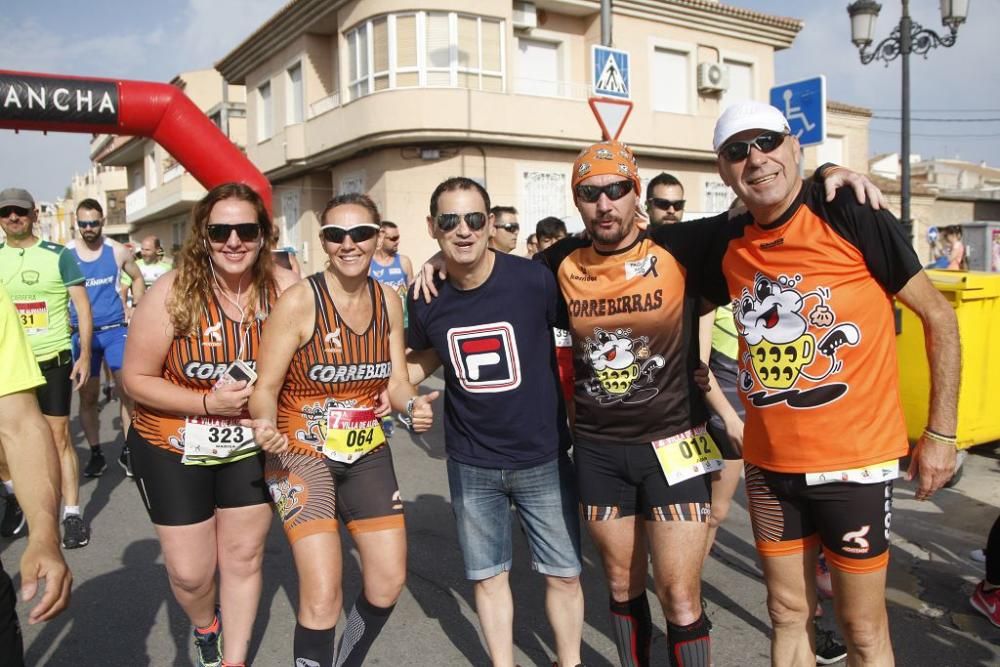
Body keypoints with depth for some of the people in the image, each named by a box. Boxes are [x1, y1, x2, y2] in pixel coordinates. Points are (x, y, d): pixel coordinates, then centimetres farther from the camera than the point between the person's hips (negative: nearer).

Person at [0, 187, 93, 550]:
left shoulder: (58, 255, -3)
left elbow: (83, 307, -4)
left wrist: (85, 355, -10)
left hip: (52, 360, -3)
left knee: (59, 437, -1)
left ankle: (72, 514, 7)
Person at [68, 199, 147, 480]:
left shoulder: (118, 251, 1)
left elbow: (138, 278, 17)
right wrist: (66, 323, -1)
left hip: (115, 330, 0)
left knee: (127, 390, -7)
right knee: (88, 396, 6)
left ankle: (128, 451, 4)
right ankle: (95, 454, 17)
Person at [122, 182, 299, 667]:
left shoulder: (285, 288, -14)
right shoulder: (173, 293, -18)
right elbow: (136, 378, -12)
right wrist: (208, 402, -22)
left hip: (251, 448, 2)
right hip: (173, 451, -1)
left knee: (244, 558, 14)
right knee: (190, 573, 8)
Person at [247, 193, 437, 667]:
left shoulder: (388, 301, -2)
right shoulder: (299, 301, -17)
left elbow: (395, 382, 3)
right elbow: (266, 387, -14)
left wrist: (413, 404, -18)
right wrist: (267, 428, -35)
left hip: (368, 454, 5)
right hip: (301, 455, -5)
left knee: (388, 584, 11)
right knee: (322, 597, -14)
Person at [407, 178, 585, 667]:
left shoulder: (535, 280, -18)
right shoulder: (426, 301, -8)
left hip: (544, 457, -1)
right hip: (471, 465, 2)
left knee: (563, 572, 11)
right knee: (488, 575, 14)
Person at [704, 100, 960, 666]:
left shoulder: (853, 219, -12)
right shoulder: (728, 242, 0)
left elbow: (939, 316, -4)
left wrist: (941, 432, -4)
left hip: (856, 460, -4)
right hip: (769, 464, 4)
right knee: (788, 613, 17)